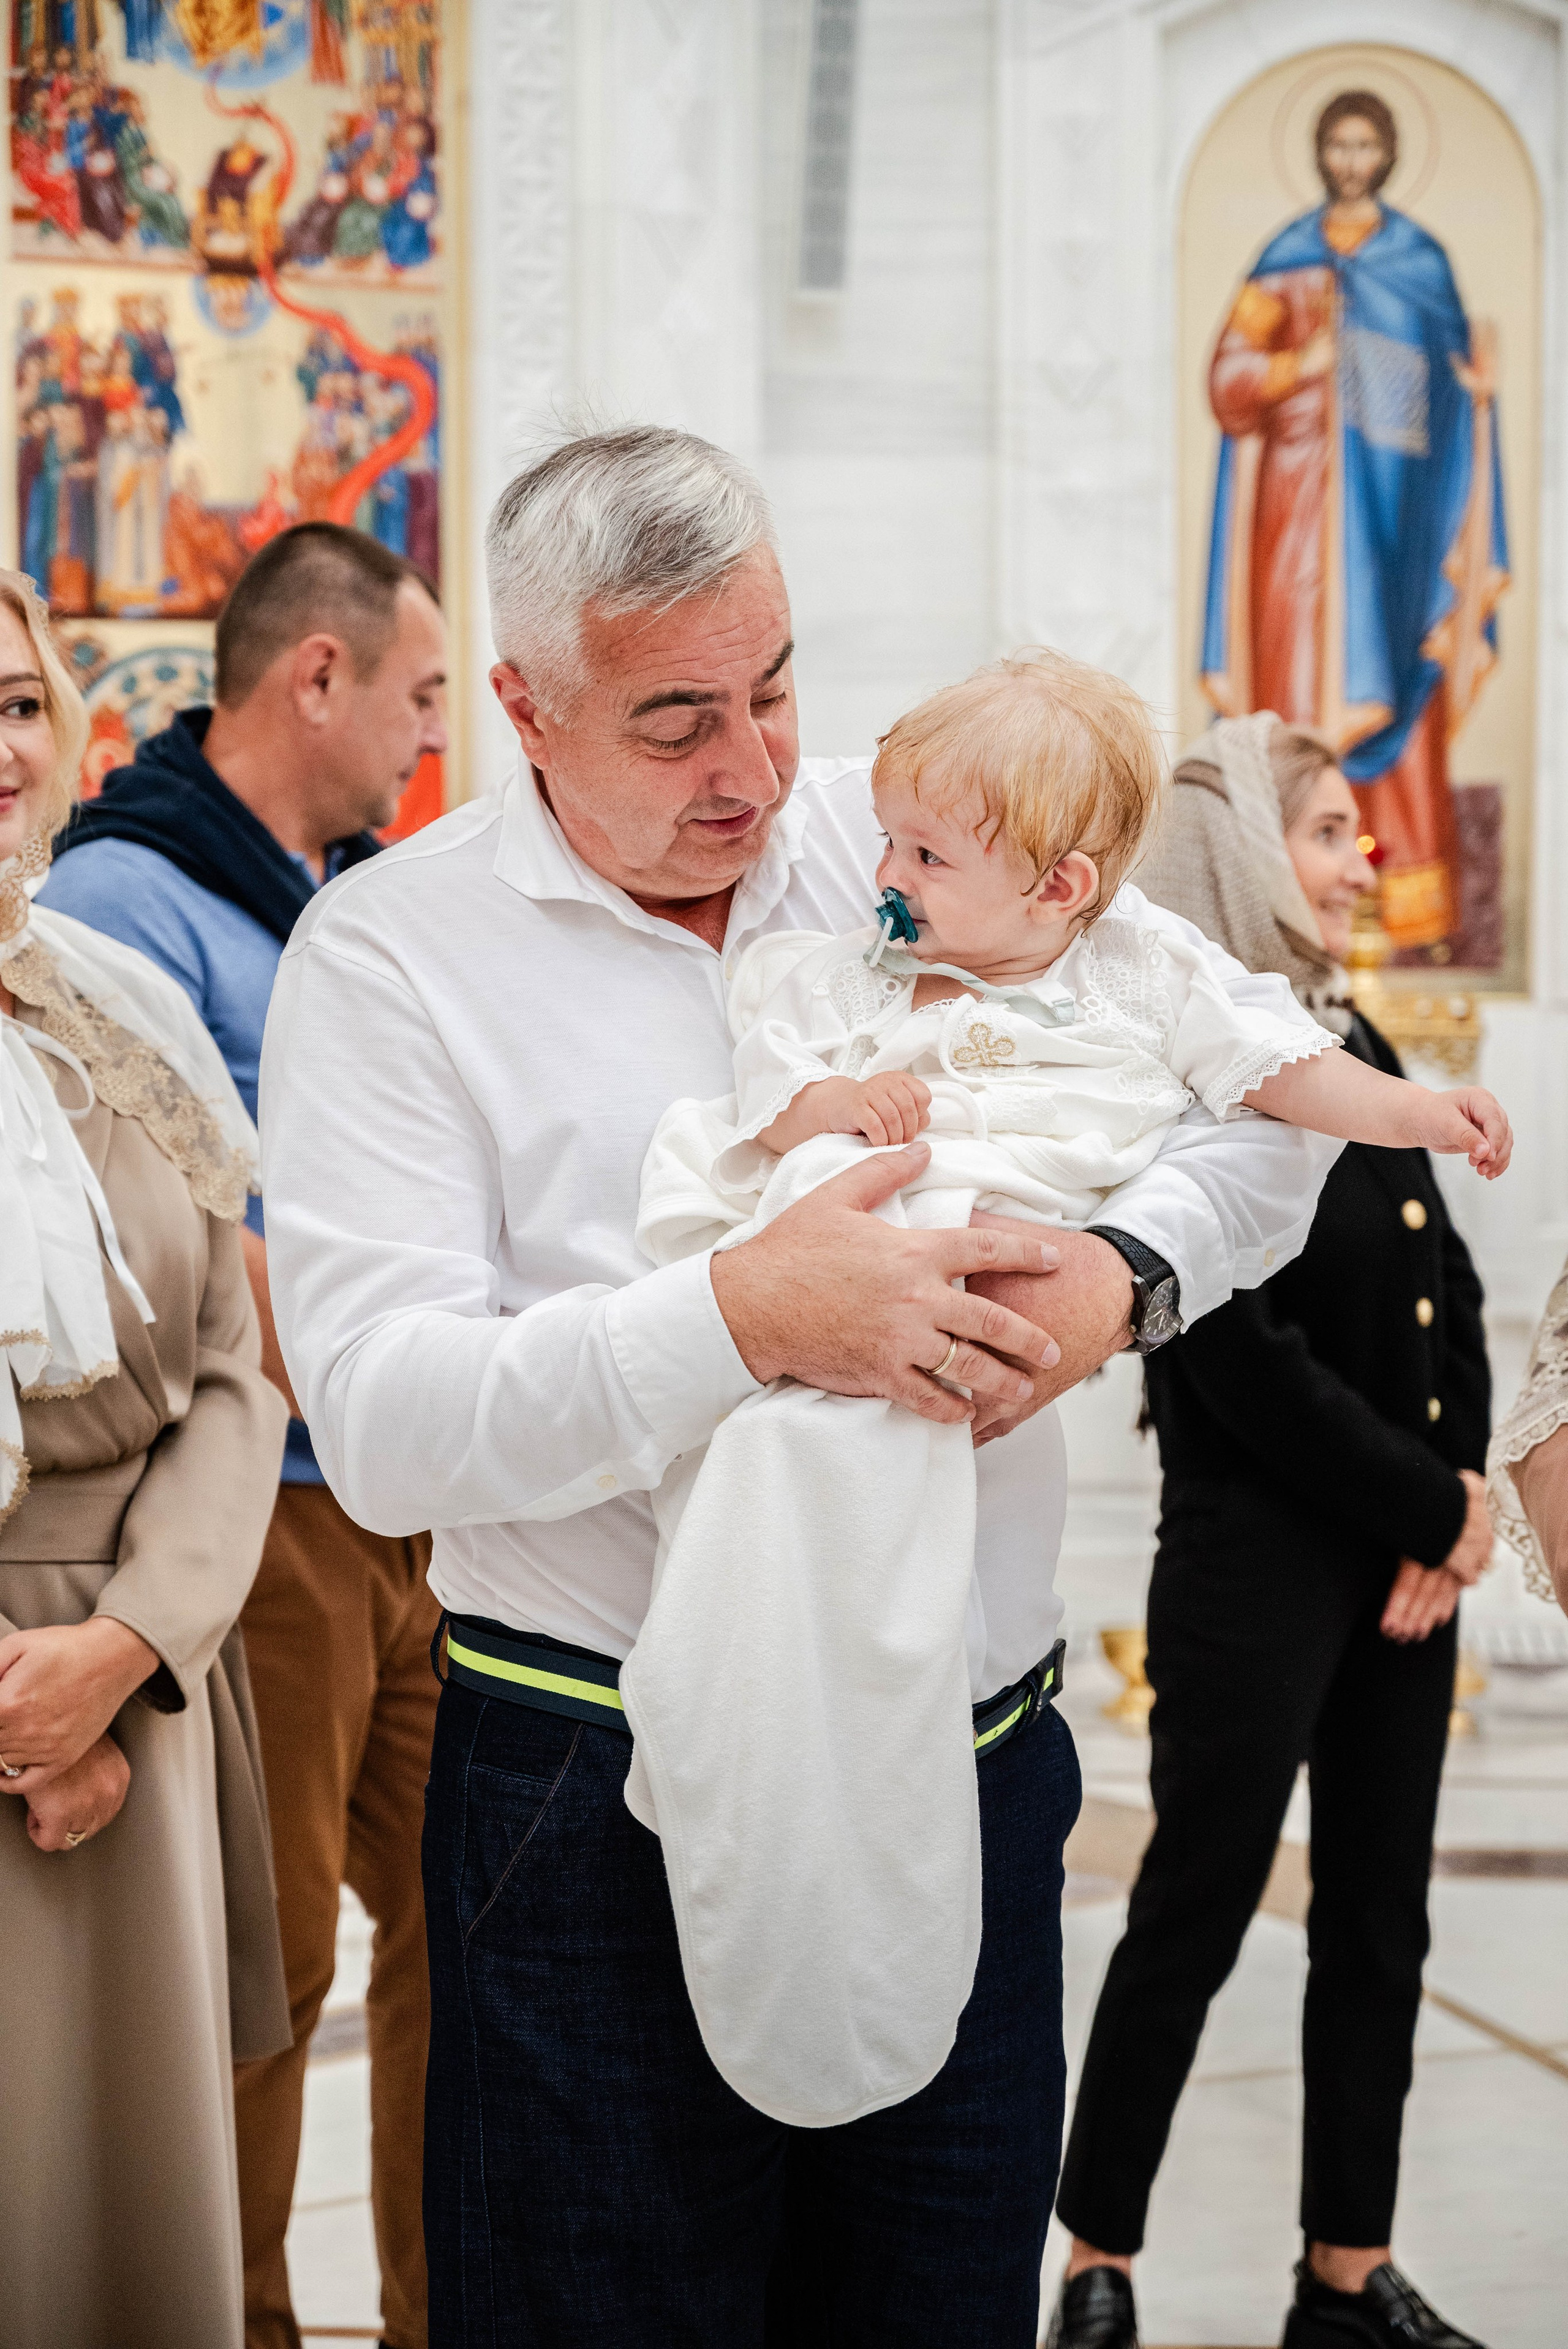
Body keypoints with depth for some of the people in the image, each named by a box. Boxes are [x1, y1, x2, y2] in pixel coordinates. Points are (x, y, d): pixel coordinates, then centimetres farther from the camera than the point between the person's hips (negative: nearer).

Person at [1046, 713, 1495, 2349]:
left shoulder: (1351, 1046, 10)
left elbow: (1448, 1292, 9)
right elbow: (1253, 1369, -18)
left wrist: (1450, 1509, -4)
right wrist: (1440, 1507, -10)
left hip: (1403, 1558, 8)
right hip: (1259, 1569, -8)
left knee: (1380, 1923, 13)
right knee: (1194, 1917, 3)